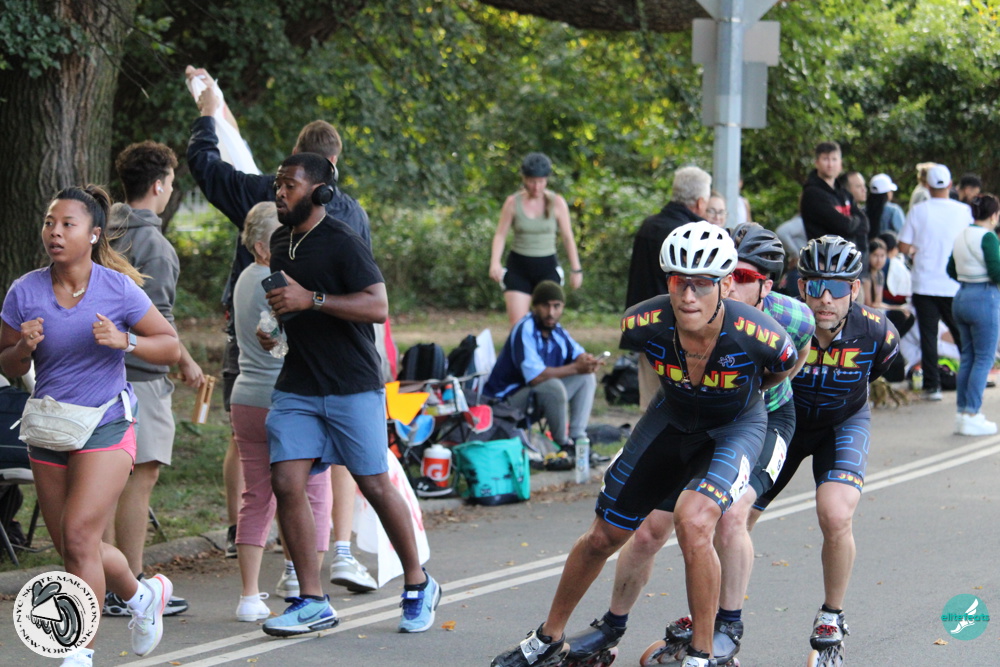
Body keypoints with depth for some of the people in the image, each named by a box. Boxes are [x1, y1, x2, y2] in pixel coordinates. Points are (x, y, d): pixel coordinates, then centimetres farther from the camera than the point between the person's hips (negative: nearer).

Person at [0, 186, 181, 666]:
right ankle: (144, 596, 38)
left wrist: (124, 341, -18)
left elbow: (170, 347, 0)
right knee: (68, 546, 10)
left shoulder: (119, 289, -8)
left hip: (107, 427, -4)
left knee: (79, 535, -16)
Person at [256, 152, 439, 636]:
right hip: (296, 388, 6)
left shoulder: (343, 243, -11)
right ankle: (312, 602, 1)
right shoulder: (279, 243, 13)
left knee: (375, 486, 0)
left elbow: (377, 307, -21)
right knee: (286, 484, -6)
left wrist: (311, 300, -27)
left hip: (353, 386, -6)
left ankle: (418, 585, 20)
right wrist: (270, 330, 9)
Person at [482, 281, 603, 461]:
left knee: (586, 378, 4)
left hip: (540, 398, 9)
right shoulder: (525, 330, -23)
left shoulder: (556, 330, 4)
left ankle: (577, 440, -5)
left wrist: (587, 360, -17)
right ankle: (563, 444, -16)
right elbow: (535, 376, -33)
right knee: (553, 385, -34)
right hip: (506, 400, -9)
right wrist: (575, 368, -26)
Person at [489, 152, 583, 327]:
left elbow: (568, 237, 5)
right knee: (517, 324, -9)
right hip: (518, 267, 0)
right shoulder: (513, 203, -2)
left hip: (547, 267, 0)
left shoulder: (557, 203, -2)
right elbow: (500, 235, -1)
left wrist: (576, 269, 4)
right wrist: (495, 263, -16)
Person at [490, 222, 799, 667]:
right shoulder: (645, 324, -28)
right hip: (672, 417, 3)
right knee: (603, 536, 7)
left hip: (735, 426, -3)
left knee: (694, 522, -30)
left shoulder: (756, 336, -35)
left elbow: (786, 367, -8)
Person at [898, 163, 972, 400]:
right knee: (962, 334, 13)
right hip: (955, 285, 1)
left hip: (925, 285, -1)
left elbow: (903, 246, -2)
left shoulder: (918, 211, -5)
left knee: (928, 335, 3)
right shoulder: (964, 210, -3)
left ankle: (932, 386, 0)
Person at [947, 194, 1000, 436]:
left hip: (961, 298, 8)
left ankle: (962, 412, 14)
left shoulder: (961, 236, 10)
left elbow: (951, 271, 17)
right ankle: (971, 415, -4)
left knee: (967, 357, 13)